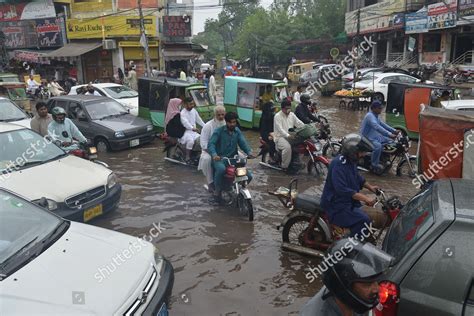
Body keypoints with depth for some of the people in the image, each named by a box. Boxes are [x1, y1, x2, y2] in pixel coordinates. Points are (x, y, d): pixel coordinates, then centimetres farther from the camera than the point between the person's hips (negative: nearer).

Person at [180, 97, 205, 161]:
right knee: (190, 141, -33)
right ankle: (187, 157, -21)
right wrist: (192, 128, -43)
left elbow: (199, 120, 16)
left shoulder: (194, 110, 11)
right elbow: (185, 122, -27)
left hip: (193, 131, 7)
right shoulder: (183, 113, -12)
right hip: (185, 132, -7)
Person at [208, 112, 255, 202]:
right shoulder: (219, 131, -5)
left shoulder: (237, 131, 11)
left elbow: (243, 143, 1)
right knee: (221, 169, -39)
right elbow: (211, 144, -17)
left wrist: (249, 152, -19)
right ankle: (217, 190, -13)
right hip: (219, 158, -4)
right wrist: (214, 154, -37)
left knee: (249, 176, -10)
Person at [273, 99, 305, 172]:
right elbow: (280, 129, -22)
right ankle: (284, 166, -19)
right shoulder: (278, 116, -10)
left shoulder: (292, 115, 12)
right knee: (287, 147, -34)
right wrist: (288, 135, -37)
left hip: (290, 135, 7)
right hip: (280, 137, -7)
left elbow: (299, 123, 8)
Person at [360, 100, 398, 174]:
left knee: (389, 141, 13)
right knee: (378, 146, -35)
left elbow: (383, 125, 18)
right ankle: (374, 165, -22)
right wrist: (389, 134, -44)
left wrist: (394, 131, 6)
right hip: (367, 138, -11)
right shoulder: (370, 116, -21)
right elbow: (377, 127, -36)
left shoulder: (376, 116, 12)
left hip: (374, 136, 11)